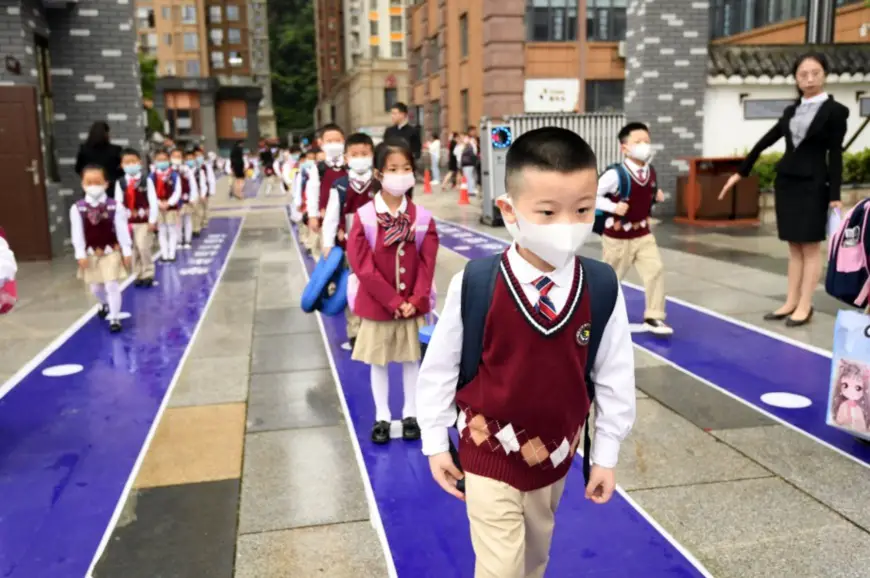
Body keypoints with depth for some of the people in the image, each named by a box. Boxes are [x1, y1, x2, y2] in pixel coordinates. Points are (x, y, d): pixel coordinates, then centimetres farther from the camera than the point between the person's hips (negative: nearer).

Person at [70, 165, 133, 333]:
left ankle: (115, 318, 7)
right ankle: (105, 304, 49)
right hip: (91, 254, 2)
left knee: (112, 285, -5)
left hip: (111, 252, -2)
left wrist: (127, 252, -7)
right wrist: (81, 254, -8)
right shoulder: (77, 208, -9)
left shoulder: (115, 207, -11)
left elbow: (122, 230, -8)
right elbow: (77, 233, -7)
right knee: (95, 287, 16)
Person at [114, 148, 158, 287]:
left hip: (144, 221, -4)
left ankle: (148, 274, 3)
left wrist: (152, 220, -11)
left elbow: (153, 201, -7)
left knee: (143, 247, -11)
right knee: (133, 249, 10)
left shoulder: (146, 180, -5)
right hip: (127, 221, 4)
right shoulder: (120, 183, 2)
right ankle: (139, 275, 20)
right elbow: (118, 203, 0)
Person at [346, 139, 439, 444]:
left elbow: (427, 264, -3)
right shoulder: (364, 216, -12)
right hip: (376, 304, -1)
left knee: (411, 359, 14)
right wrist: (393, 301, -15)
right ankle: (382, 417, 26)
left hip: (411, 305, 2)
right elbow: (363, 266, -14)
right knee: (378, 361, 11)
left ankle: (410, 414, 30)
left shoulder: (422, 217, -5)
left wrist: (415, 300, -14)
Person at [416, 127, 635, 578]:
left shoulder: (602, 289, -16)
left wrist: (605, 455, 4)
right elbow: (439, 368, -9)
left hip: (555, 454, 4)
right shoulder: (474, 286, -23)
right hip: (489, 454, -3)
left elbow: (615, 376, -3)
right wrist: (435, 443, -1)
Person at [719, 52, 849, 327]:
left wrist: (835, 196, -12)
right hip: (785, 181, 5)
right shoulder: (791, 110, 11)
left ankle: (805, 306, 4)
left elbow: (835, 155, -7)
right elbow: (765, 141, 17)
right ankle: (791, 302, 13)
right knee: (794, 247, 9)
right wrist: (740, 172, 18)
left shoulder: (835, 111, -4)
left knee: (811, 247, 0)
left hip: (813, 184, -5)